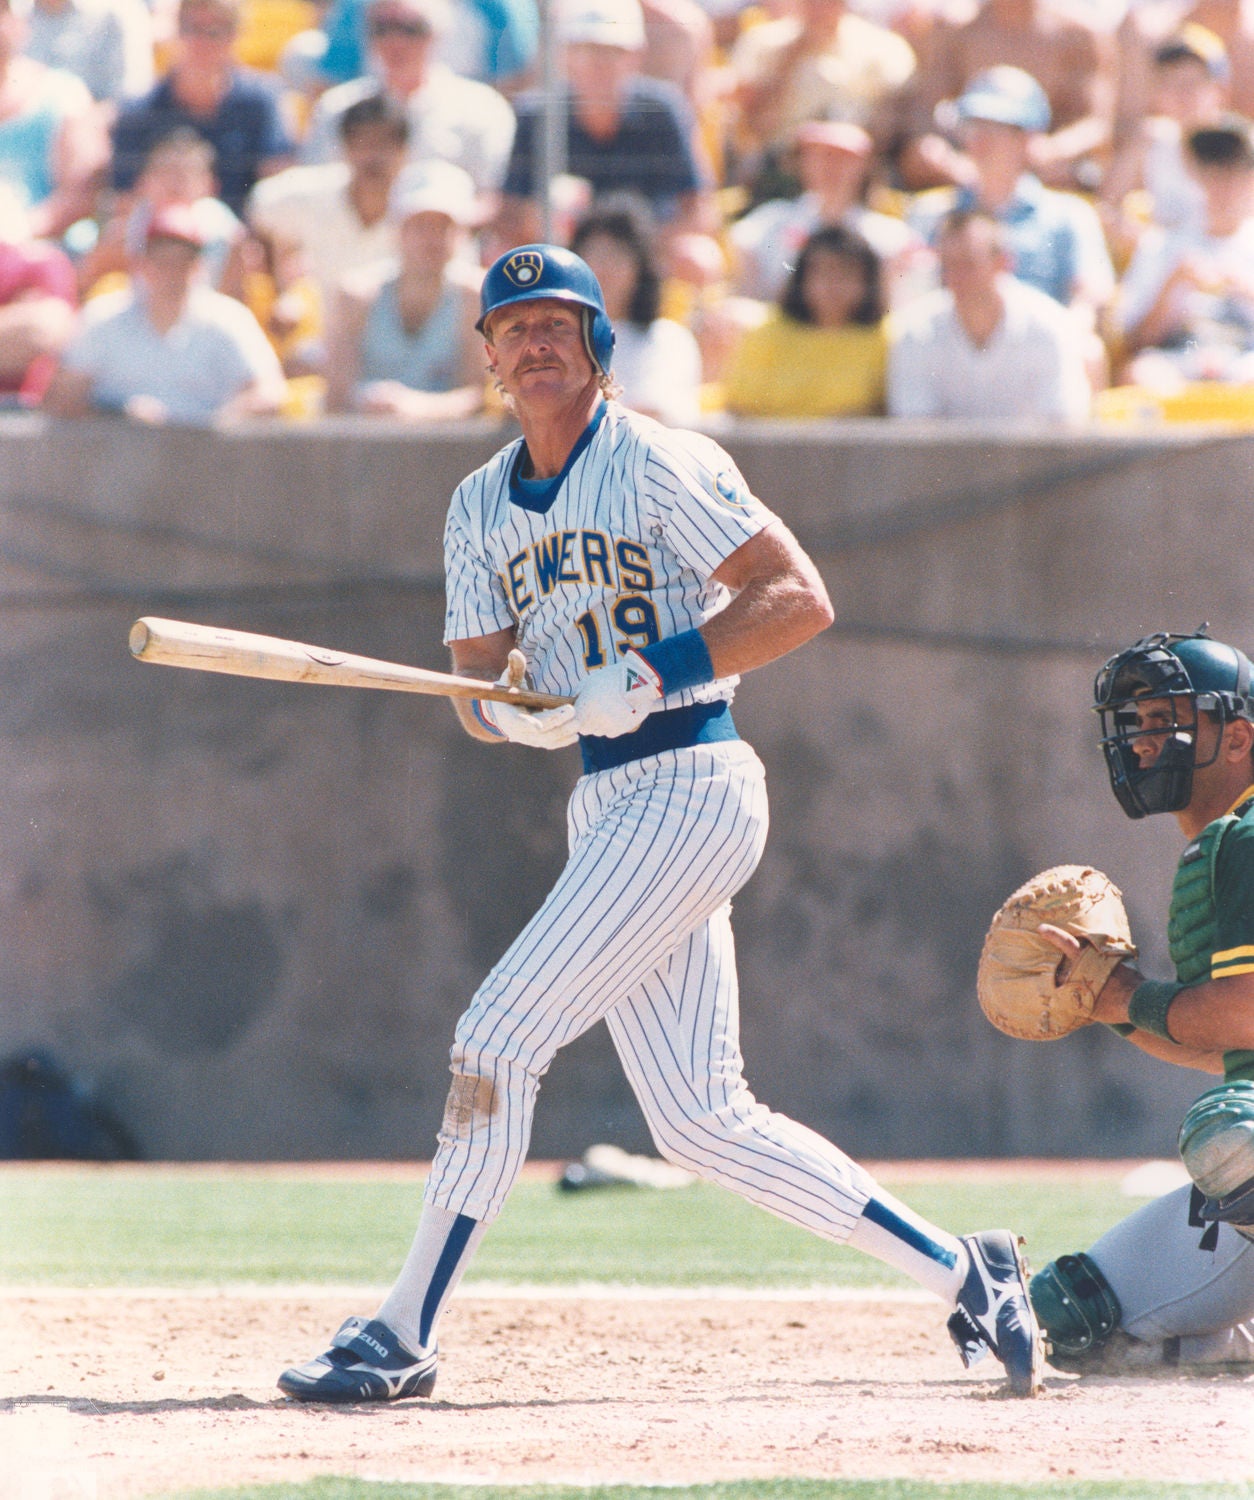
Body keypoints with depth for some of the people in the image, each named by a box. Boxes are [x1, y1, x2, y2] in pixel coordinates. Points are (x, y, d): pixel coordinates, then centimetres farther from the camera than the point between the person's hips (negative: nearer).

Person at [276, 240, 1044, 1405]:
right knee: (700, 1122, 7)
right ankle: (959, 1275, 17)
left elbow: (801, 599, -13)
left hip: (689, 786, -9)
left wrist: (649, 675, -20)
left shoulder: (661, 466, -8)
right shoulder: (481, 508, 15)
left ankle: (402, 1337, -8)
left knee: (500, 1036, -13)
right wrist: (504, 710, -13)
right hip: (603, 805, 9)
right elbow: (478, 677, 11)